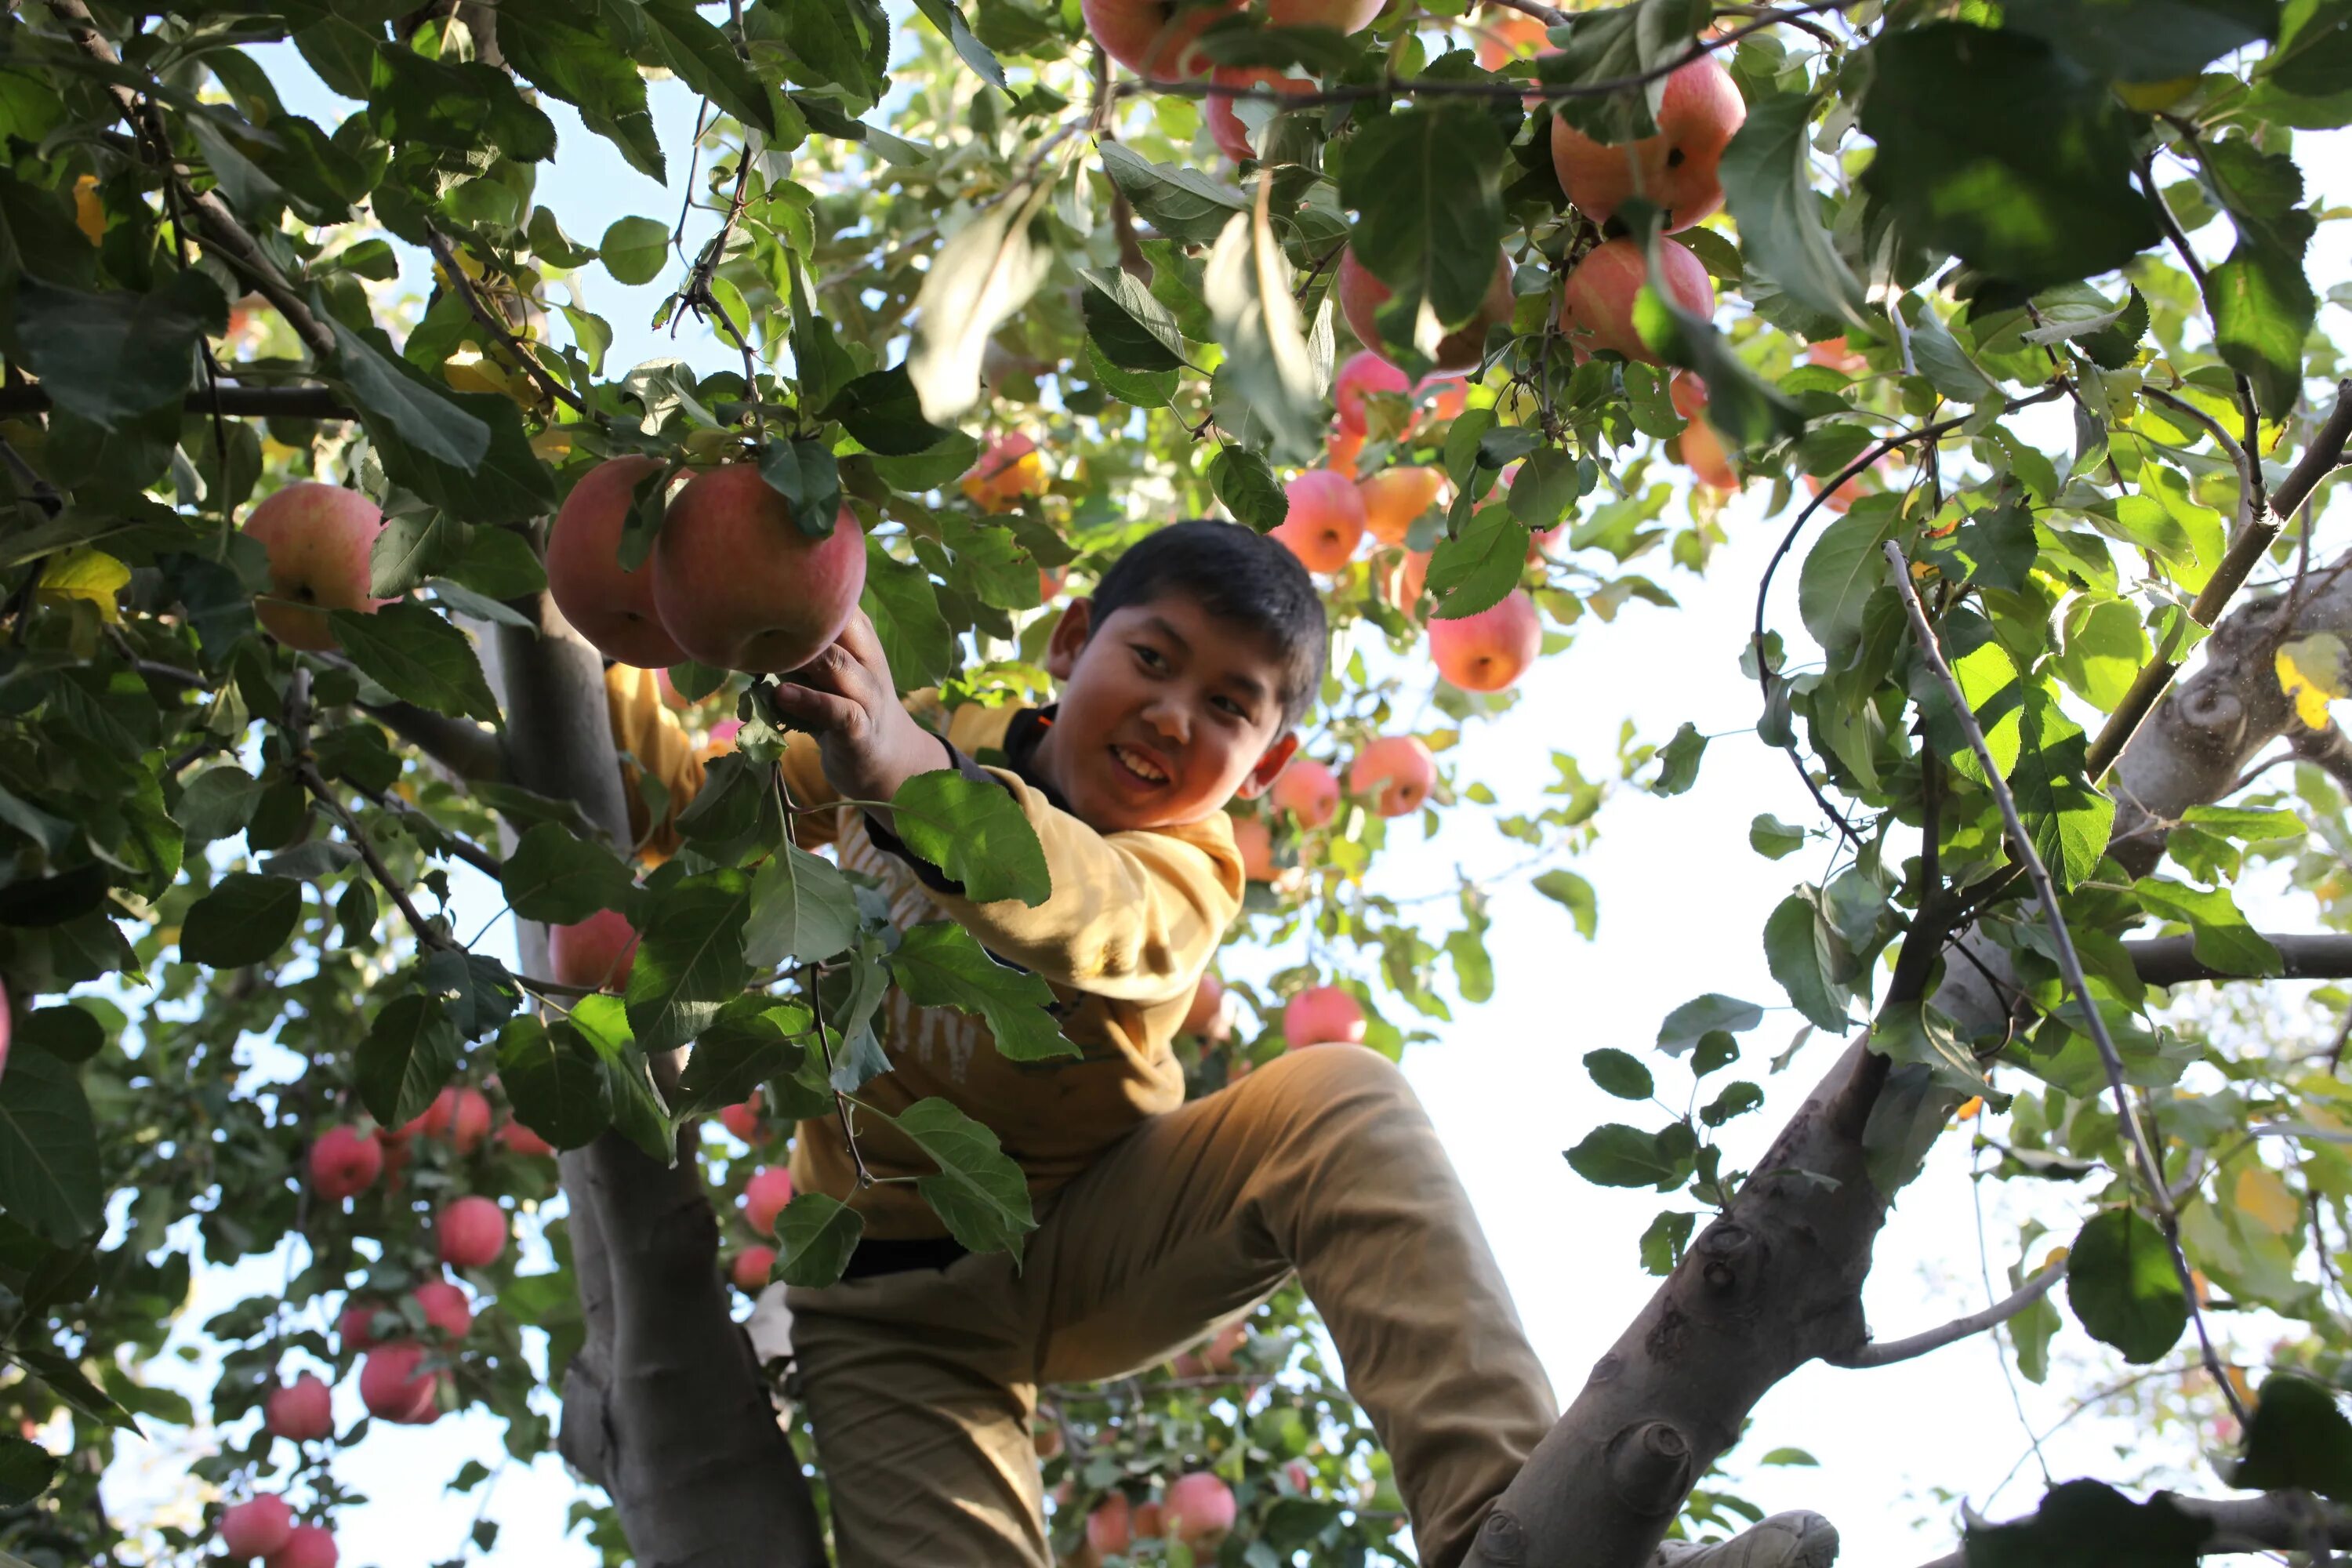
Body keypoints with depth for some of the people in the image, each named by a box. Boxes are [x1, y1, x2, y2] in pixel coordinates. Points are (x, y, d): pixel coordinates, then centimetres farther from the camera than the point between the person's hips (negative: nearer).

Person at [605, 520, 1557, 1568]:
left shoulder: (1188, 866, -16)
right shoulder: (915, 738, -5)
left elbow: (1084, 923, -41)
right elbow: (691, 801, 7)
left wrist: (911, 775, -60)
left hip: (1096, 1238, -1)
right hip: (900, 1292, 2)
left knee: (1344, 1101, -27)